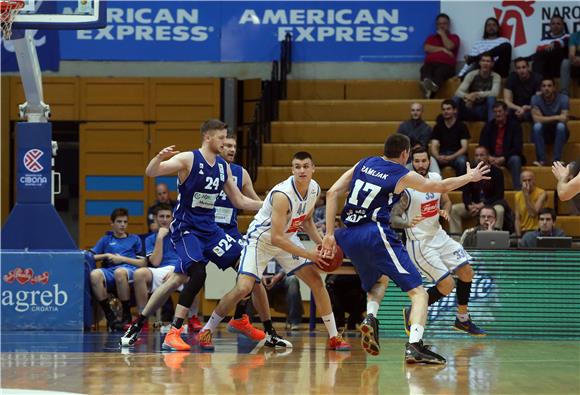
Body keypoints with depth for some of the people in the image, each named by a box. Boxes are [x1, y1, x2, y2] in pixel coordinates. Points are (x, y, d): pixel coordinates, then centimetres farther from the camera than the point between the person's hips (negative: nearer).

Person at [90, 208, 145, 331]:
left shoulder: (134, 239, 25)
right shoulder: (105, 240, 29)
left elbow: (142, 263, 13)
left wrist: (122, 259, 2)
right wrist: (106, 256, 2)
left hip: (130, 271, -2)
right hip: (110, 271, 2)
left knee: (119, 272, -42)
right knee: (95, 274, -37)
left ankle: (127, 316, -27)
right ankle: (110, 316, -27)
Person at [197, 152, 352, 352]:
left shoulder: (314, 189, -8)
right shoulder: (283, 195, -32)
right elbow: (276, 239, -33)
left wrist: (321, 243, -3)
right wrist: (309, 255, -30)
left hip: (287, 238, 7)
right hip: (261, 239, -7)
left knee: (317, 281, 0)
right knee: (243, 288, -19)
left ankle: (334, 337, 9)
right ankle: (207, 330, -1)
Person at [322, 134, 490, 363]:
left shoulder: (364, 164, 15)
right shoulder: (403, 176, 2)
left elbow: (333, 192, 7)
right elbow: (441, 187, 15)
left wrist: (329, 233, 8)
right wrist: (469, 178, 32)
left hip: (348, 237, 6)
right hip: (376, 233, -6)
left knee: (379, 280, 33)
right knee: (418, 292, -2)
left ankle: (370, 317, 4)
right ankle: (414, 346, -22)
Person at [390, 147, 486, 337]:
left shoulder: (436, 179, 0)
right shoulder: (406, 188, -21)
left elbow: (446, 201, 16)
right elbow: (393, 219, -22)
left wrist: (445, 211, -7)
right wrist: (408, 223, -43)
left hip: (438, 235, 8)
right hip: (420, 243, -8)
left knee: (466, 272, 7)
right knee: (446, 285, -12)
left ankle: (463, 319, 23)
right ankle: (412, 313, 8)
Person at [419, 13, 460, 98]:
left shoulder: (454, 37, 23)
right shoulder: (431, 37, 30)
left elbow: (449, 46, 0)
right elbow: (427, 48, 8)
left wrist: (442, 34, 14)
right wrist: (443, 49, 1)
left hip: (446, 65, -2)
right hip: (430, 63, 2)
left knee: (440, 72, -42)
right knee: (425, 70, -38)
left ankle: (433, 86, -77)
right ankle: (426, 83, -74)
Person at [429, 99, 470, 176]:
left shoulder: (461, 126, 0)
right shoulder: (438, 127, 8)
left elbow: (464, 148, -8)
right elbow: (434, 146, -1)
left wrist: (451, 157, -25)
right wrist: (438, 157, -24)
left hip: (457, 155, -2)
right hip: (442, 155, 2)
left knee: (461, 161, -38)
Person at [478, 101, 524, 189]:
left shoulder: (514, 125, -3)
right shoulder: (488, 126, 7)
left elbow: (518, 147, -11)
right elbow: (482, 146, 3)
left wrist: (503, 158, -23)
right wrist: (489, 157, -18)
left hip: (508, 158, -2)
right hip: (492, 158, 2)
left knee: (515, 160, -36)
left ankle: (518, 190, -38)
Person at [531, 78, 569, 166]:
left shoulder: (563, 98, -14)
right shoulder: (536, 99, -13)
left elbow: (564, 119, -23)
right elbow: (537, 119, -25)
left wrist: (546, 119, -23)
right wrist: (556, 117, -27)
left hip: (559, 133, 0)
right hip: (542, 134, 0)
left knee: (561, 126, -33)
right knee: (537, 126, -32)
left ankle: (557, 160, -31)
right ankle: (541, 160, -30)